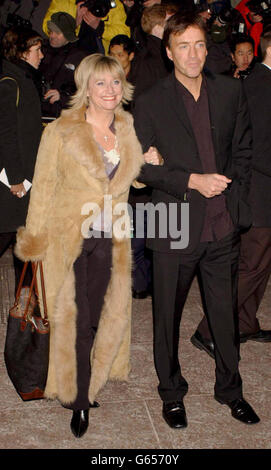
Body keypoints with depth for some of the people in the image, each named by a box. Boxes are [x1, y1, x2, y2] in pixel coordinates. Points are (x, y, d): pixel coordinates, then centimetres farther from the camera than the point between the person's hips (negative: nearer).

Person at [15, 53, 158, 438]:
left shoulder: (128, 131, 6)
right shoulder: (60, 132, -7)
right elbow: (44, 187, -3)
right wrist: (36, 238, -2)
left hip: (110, 240, 4)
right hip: (70, 239, -4)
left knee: (102, 316, 11)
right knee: (74, 321, 3)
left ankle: (84, 386, 34)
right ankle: (79, 401, 21)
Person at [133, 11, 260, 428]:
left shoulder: (231, 92, 4)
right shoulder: (151, 104, -5)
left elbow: (243, 148, 13)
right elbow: (139, 166, -6)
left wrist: (235, 193, 2)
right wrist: (191, 180, -16)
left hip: (223, 225, 3)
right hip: (175, 227, -2)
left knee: (226, 312, 15)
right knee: (167, 315, 11)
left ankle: (230, 389, 37)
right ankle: (171, 393, 33)